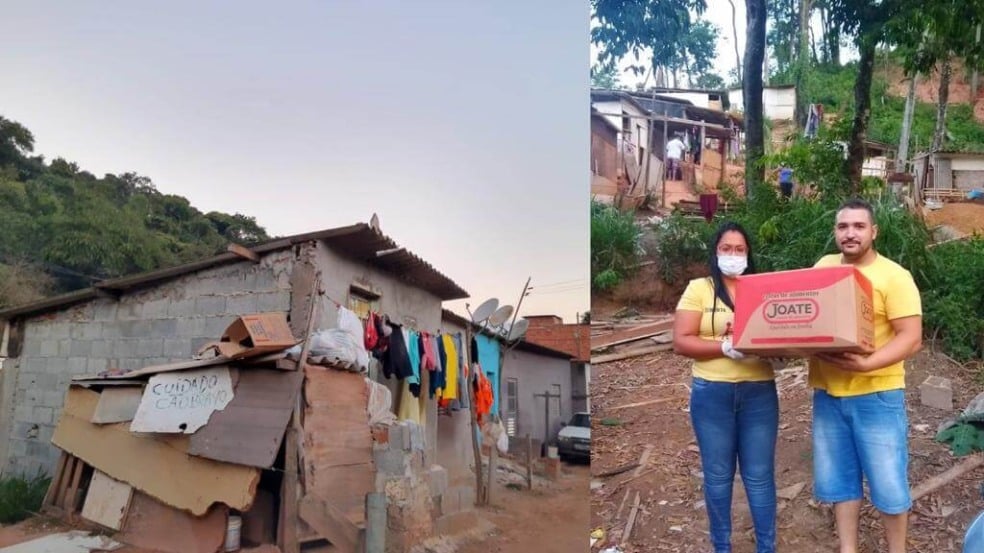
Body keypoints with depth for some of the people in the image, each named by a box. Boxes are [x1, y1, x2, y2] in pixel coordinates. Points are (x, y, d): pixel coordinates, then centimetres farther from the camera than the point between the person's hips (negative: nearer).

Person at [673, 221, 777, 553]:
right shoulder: (698, 289, 0)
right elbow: (681, 342, -7)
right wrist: (725, 347, -20)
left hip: (759, 392, 1)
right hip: (711, 394, -1)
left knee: (759, 475, 7)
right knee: (717, 474, 10)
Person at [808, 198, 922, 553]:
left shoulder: (894, 276, -11)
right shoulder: (823, 267, 6)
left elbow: (911, 338, -16)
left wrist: (866, 364, -30)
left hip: (877, 395, -5)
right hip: (828, 394, 5)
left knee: (888, 482, 7)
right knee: (839, 478, 15)